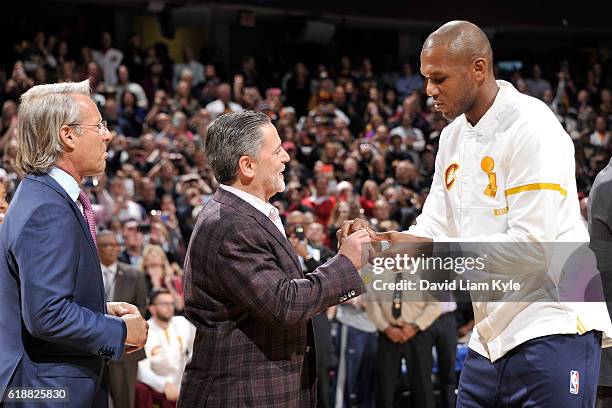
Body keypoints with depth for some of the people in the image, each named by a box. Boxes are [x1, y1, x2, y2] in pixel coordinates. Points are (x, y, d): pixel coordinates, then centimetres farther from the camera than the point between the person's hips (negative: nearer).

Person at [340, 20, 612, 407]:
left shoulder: (532, 128, -15)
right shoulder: (454, 135, 11)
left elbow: (531, 245, -21)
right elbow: (434, 228, 11)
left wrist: (428, 248, -22)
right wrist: (378, 241, -9)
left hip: (552, 332, -8)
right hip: (491, 336, 8)